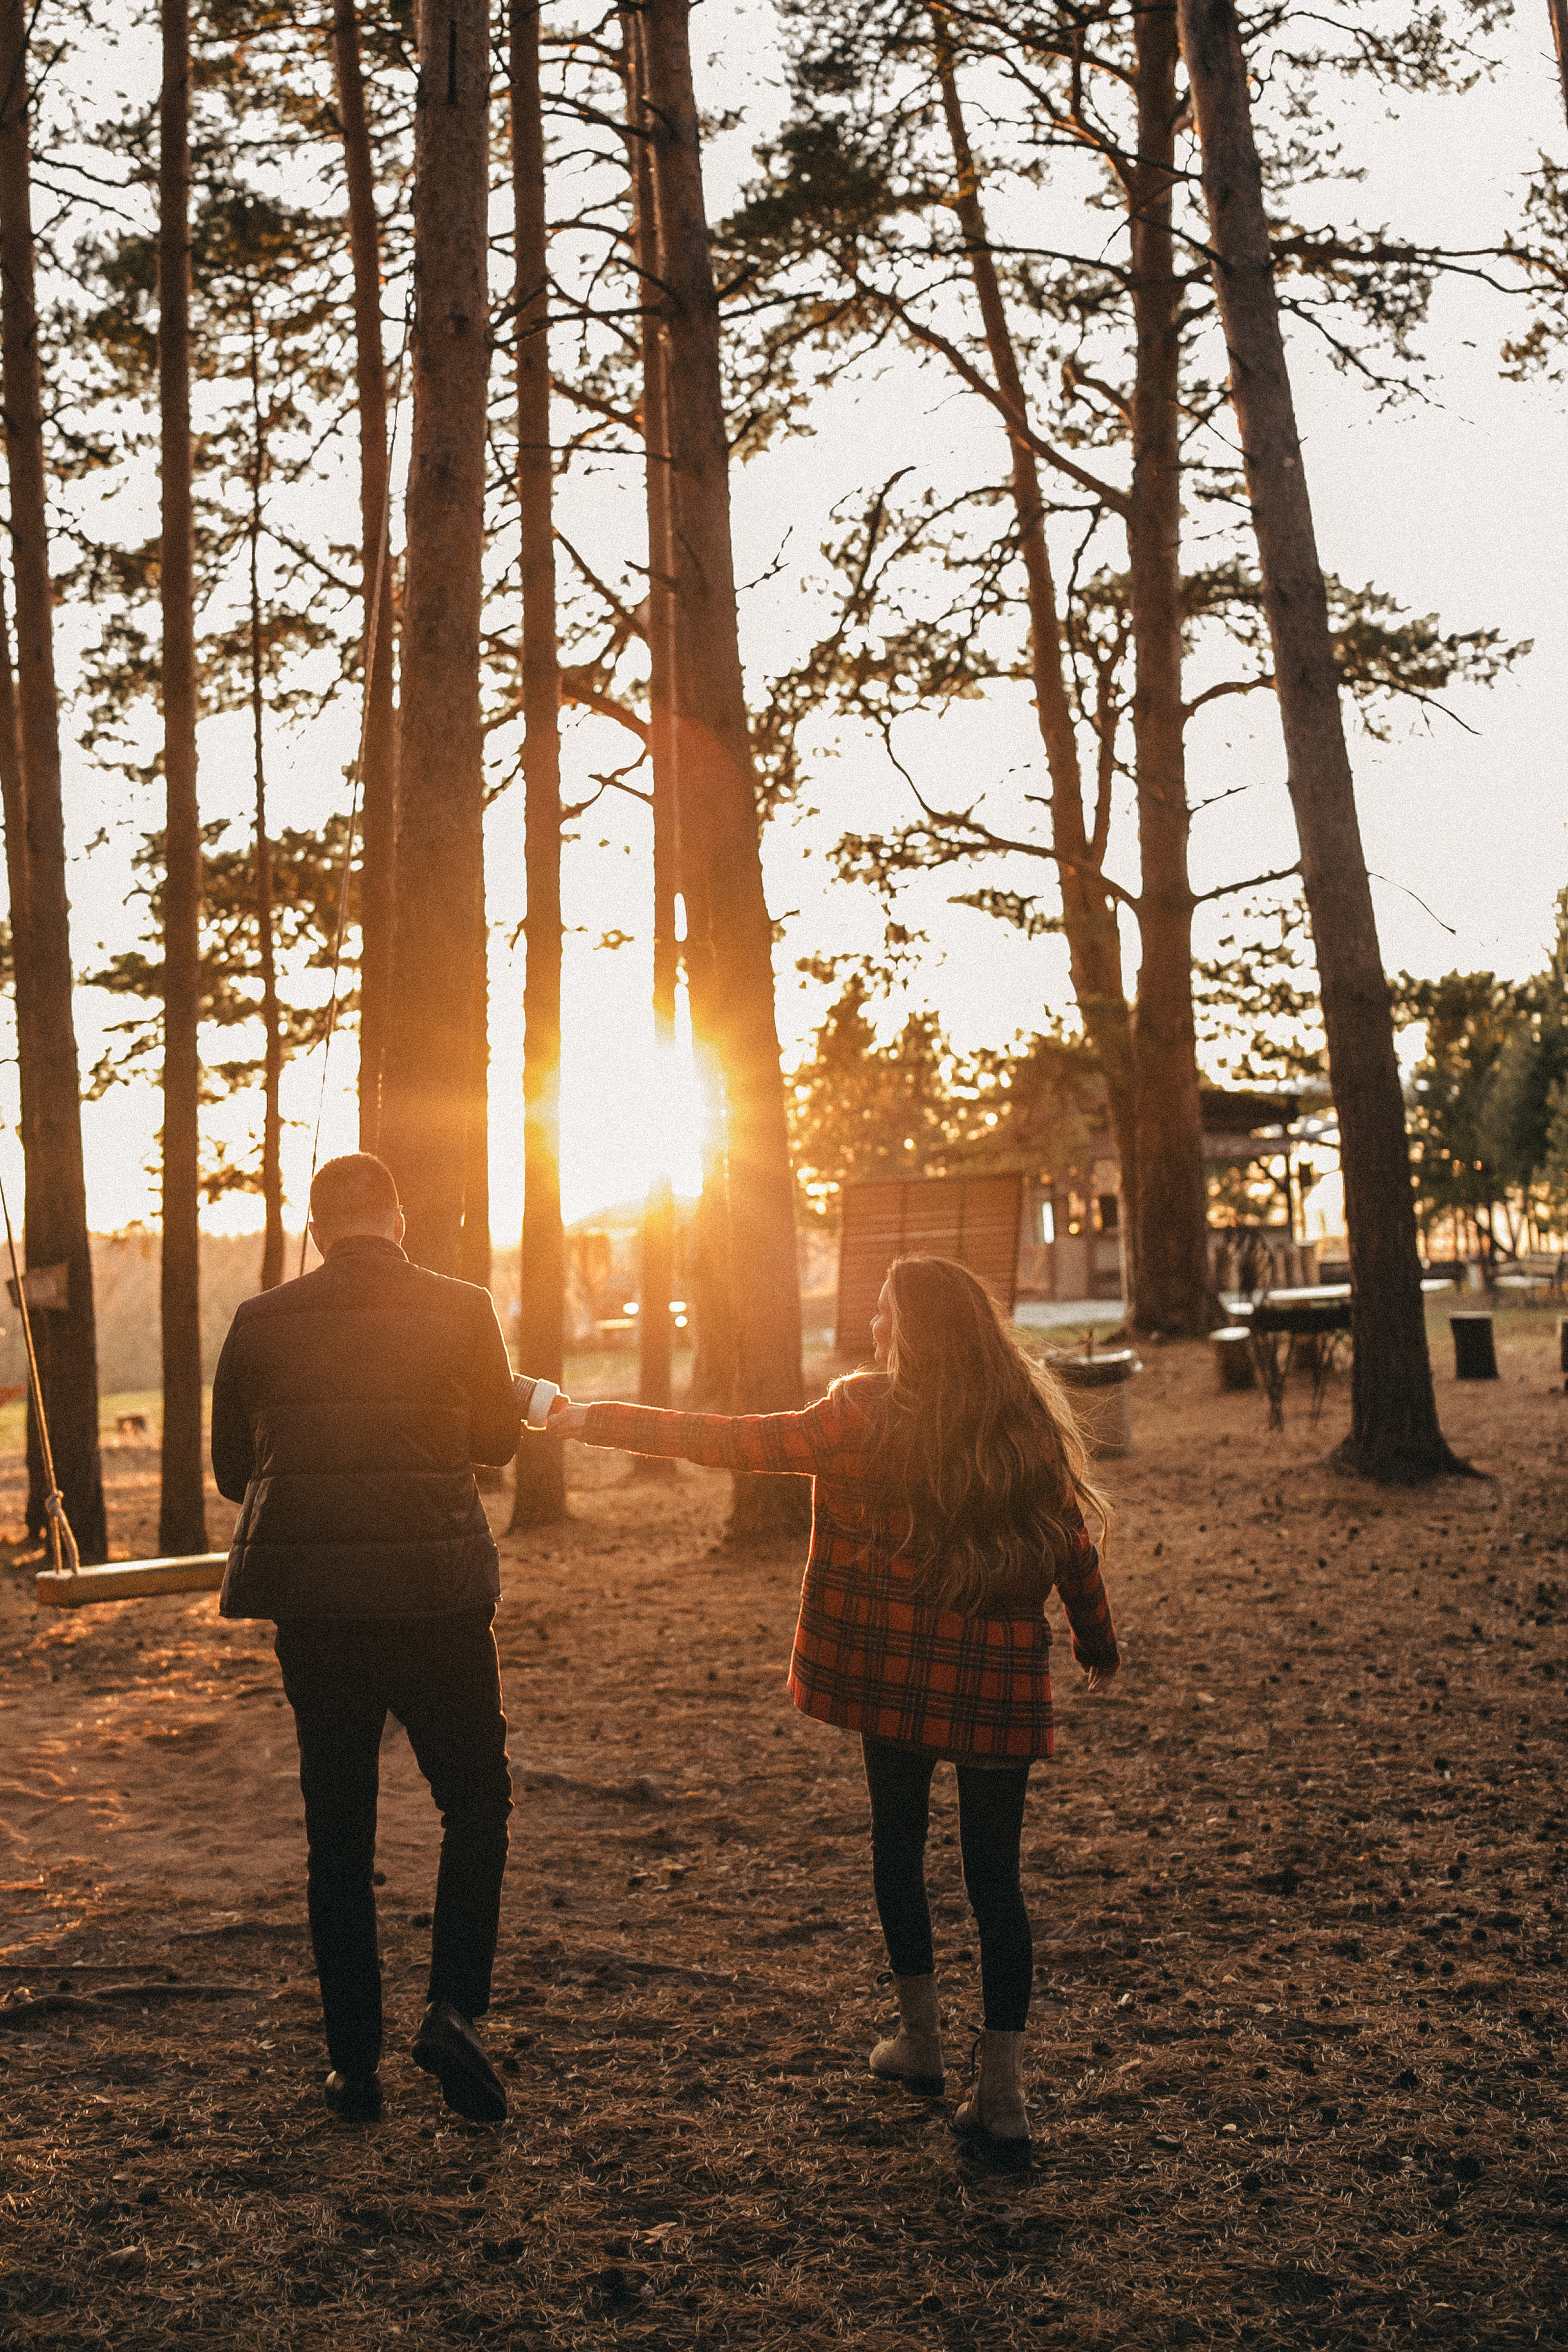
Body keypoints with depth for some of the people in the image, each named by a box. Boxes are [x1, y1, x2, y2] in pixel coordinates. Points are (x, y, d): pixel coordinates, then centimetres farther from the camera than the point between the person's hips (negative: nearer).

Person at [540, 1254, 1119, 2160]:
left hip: (893, 1670, -1)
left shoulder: (868, 1418, -11)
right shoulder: (1029, 1423, -2)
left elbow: (729, 1442, -10)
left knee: (900, 1840, 19)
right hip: (1003, 1683, 2)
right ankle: (1003, 2094, 6)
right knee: (995, 1873, 7)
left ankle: (921, 2038, 32)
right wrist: (1100, 1645, 20)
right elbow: (1074, 1548, 4)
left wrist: (596, 1419, -2)